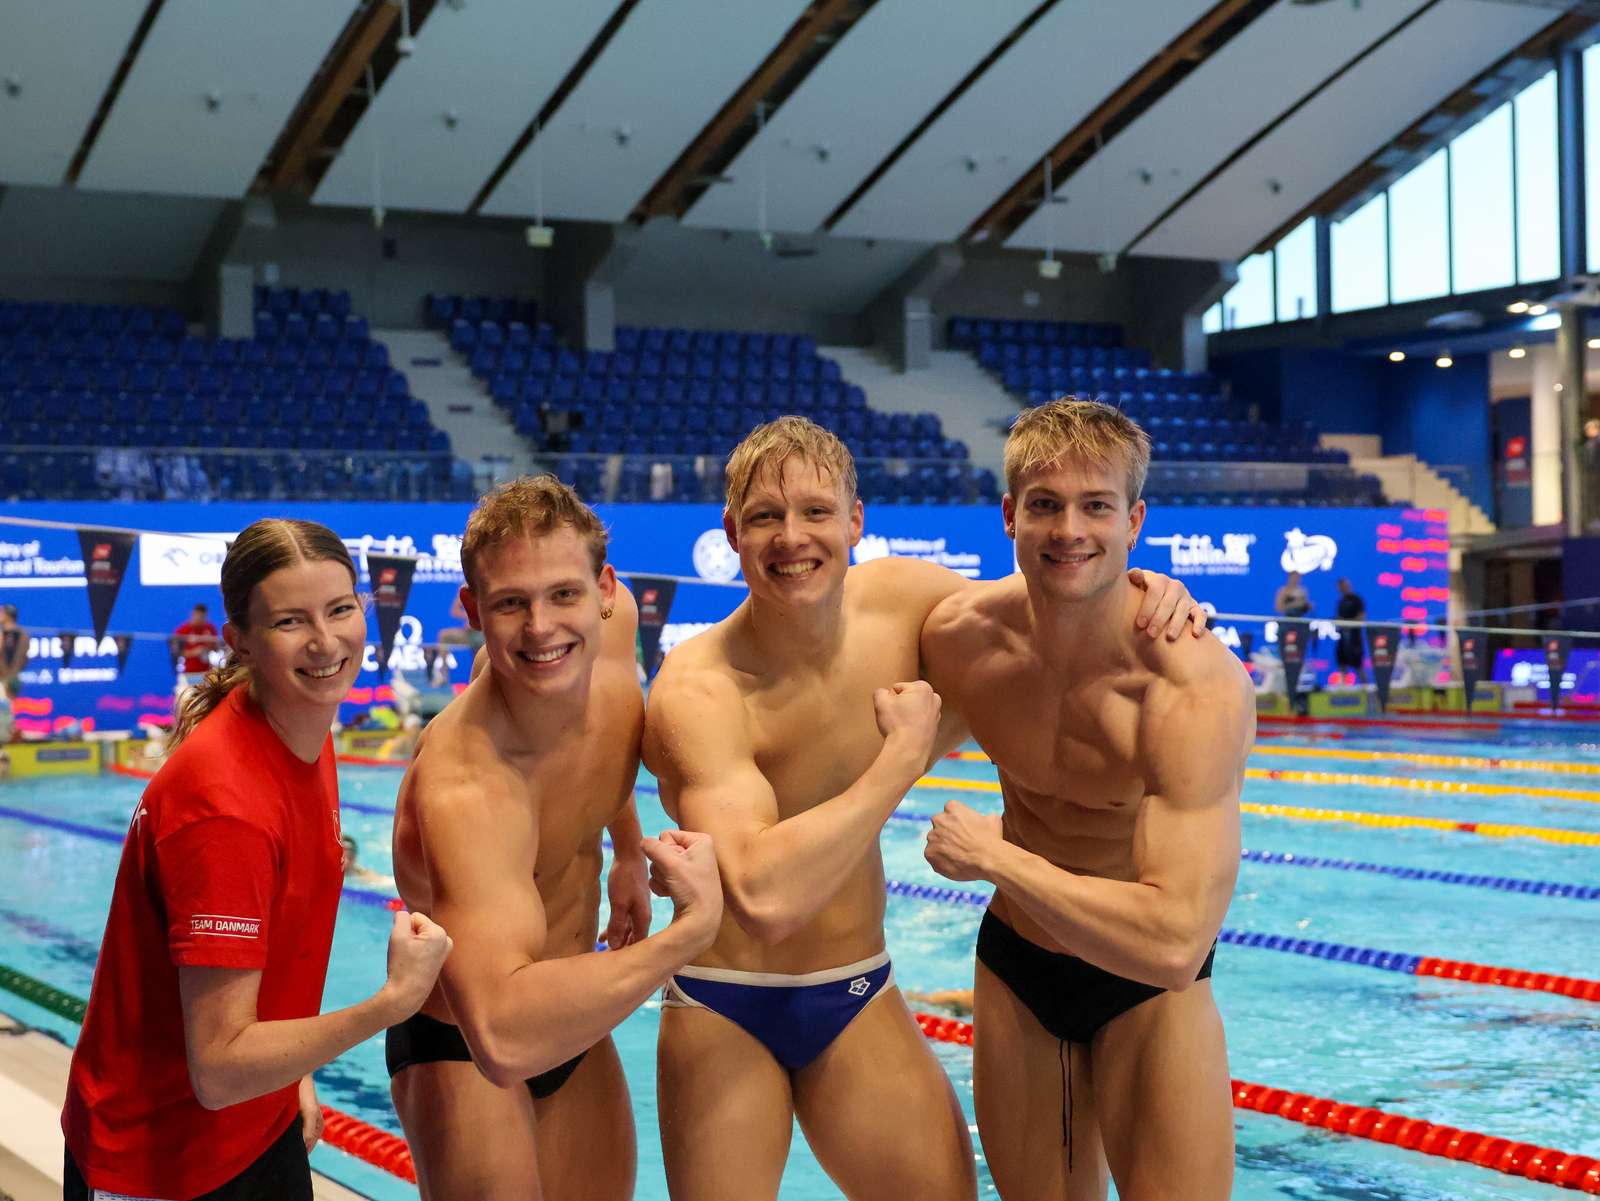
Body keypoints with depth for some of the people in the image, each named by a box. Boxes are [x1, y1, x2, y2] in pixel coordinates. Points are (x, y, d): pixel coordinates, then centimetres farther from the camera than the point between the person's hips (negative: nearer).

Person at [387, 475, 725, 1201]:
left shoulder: (613, 625, -16)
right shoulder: (464, 788, -39)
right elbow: (504, 1036, -52)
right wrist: (694, 926, -50)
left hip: (568, 1018, 7)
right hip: (462, 1053, -7)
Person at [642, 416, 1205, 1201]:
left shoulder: (902, 598, -8)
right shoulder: (697, 692, -24)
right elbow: (765, 899, -37)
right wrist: (903, 756, -29)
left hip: (859, 996, 5)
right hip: (724, 1015, -5)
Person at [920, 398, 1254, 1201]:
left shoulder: (1196, 684, -30)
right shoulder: (959, 638, -13)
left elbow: (1175, 943, -38)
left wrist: (993, 857, -28)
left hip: (1150, 992, -4)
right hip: (1014, 970, 4)